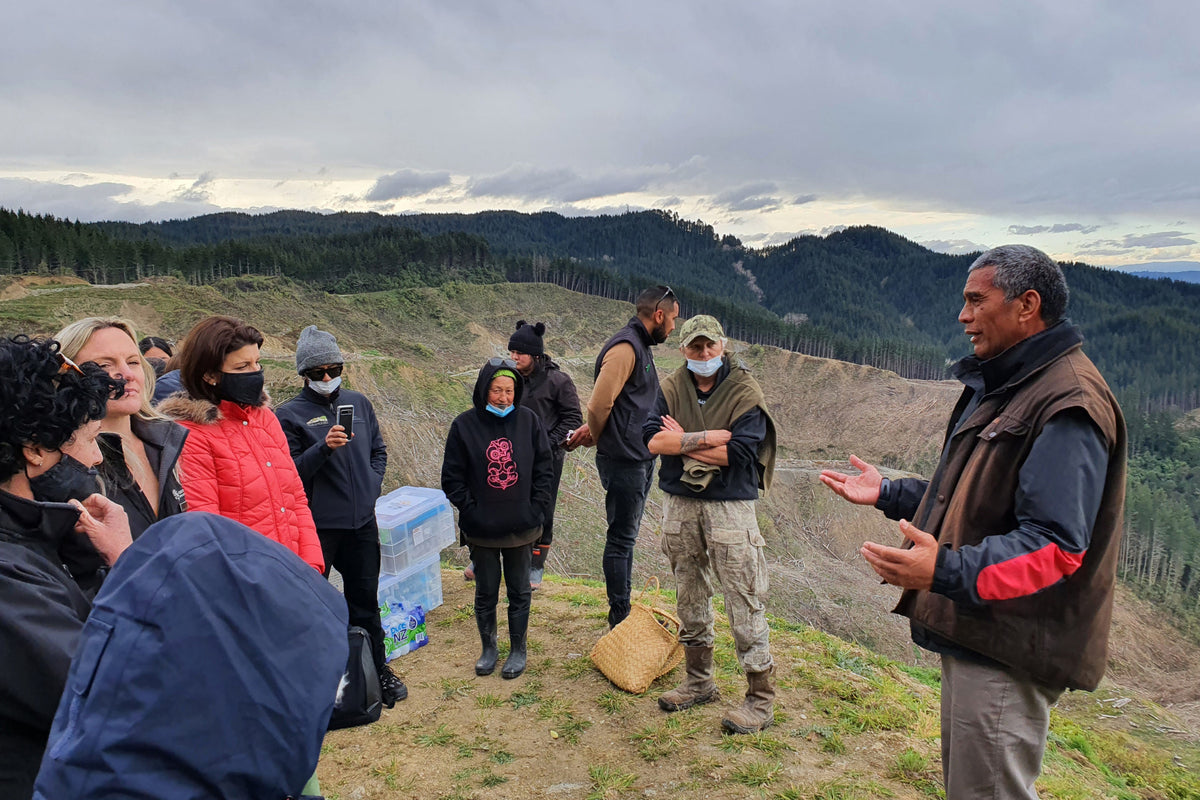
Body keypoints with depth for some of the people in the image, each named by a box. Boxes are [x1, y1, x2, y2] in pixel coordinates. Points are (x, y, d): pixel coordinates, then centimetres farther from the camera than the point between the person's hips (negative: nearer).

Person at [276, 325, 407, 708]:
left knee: (365, 601, 16)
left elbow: (379, 451, 16)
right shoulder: (289, 414, -6)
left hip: (361, 522, 4)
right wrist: (323, 447, -25)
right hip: (315, 527, -4)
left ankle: (378, 672, 30)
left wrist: (371, 488, 3)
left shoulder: (359, 403, 8)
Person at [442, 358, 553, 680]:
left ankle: (518, 649, 31)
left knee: (520, 591, 13)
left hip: (521, 527, 1)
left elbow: (544, 468, 3)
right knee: (485, 592, 13)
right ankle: (489, 647, 33)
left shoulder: (529, 420, -4)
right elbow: (452, 477, -2)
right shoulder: (465, 424, -7)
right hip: (481, 530, 0)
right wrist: (470, 509, -10)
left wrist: (536, 508, -4)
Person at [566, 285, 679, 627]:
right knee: (621, 538, 0)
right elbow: (599, 403, -20)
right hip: (624, 461, -10)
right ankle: (620, 620, 12)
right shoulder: (625, 347, -18)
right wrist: (596, 437, -3)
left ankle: (624, 611, 30)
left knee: (626, 535, 17)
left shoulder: (640, 346, 15)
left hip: (640, 460, 10)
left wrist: (594, 432, 5)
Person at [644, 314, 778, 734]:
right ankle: (699, 681, 33)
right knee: (690, 596, 16)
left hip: (729, 506, -5)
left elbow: (737, 454, -19)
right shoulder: (671, 389, 4)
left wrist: (680, 441, -11)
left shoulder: (745, 392, -8)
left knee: (744, 602, -3)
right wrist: (704, 439, -18)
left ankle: (761, 698, 10)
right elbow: (652, 440, -9)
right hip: (680, 505, 5)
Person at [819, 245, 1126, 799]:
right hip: (973, 631, 11)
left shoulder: (1068, 403, -19)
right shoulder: (1000, 388, 15)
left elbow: (1056, 545, -27)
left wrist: (947, 570, -40)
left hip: (1008, 650, -10)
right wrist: (887, 493, 18)